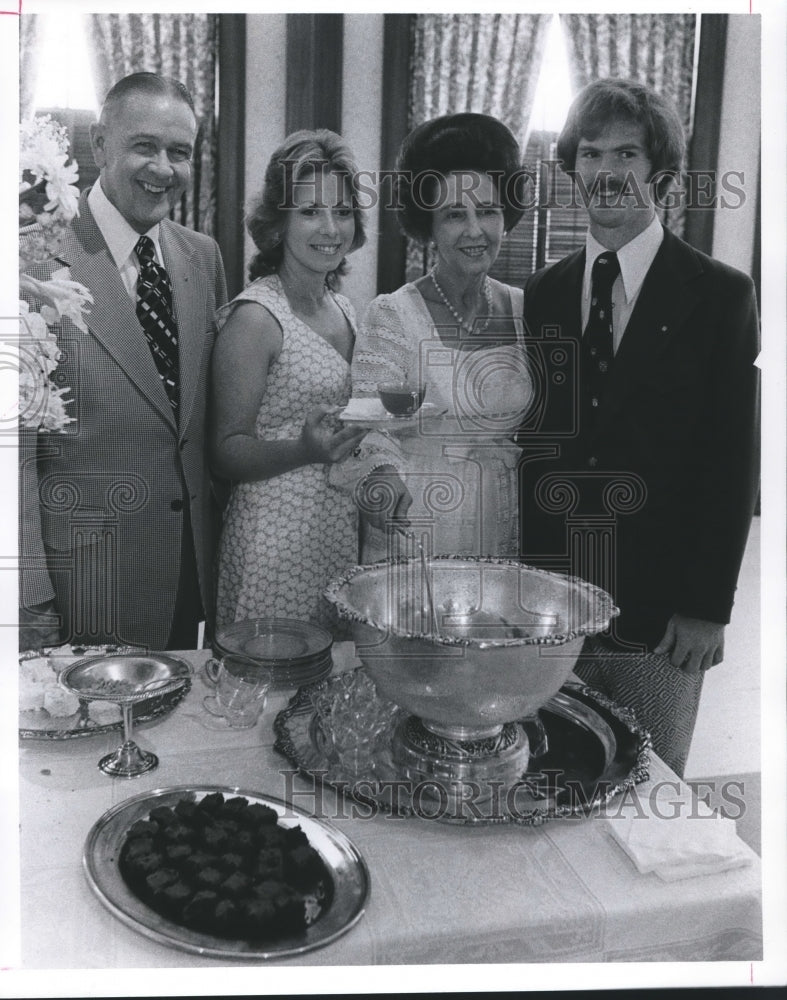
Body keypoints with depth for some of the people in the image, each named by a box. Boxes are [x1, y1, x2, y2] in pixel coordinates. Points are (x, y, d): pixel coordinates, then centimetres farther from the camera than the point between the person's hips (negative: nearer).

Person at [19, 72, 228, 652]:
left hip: (194, 562, 6)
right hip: (87, 571, -5)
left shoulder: (203, 256, 6)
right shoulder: (42, 262, -14)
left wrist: (223, 531, 9)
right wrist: (33, 603, -14)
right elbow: (17, 443, -14)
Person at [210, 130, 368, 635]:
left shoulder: (343, 308, 10)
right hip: (279, 533, -6)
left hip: (346, 531, 7)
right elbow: (228, 451, -12)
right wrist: (304, 450, -27)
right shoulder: (255, 316, -11)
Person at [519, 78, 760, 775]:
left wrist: (708, 607, -9)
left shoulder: (721, 294, -3)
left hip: (664, 613, -2)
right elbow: (531, 443, 8)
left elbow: (733, 461, -5)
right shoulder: (543, 293, 8)